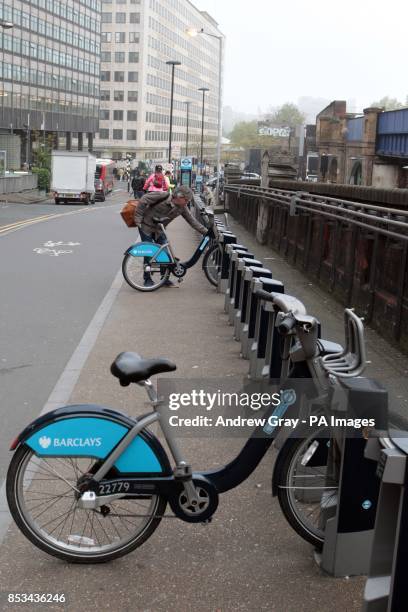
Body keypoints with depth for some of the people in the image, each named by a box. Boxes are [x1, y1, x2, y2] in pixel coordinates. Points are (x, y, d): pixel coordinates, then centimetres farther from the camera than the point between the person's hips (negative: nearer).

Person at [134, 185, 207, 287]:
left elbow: (192, 221, -4)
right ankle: (147, 279, 10)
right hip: (146, 227, -5)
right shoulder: (163, 197, -24)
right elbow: (144, 200, -19)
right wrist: (138, 217, -18)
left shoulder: (182, 208, -8)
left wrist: (206, 232, -12)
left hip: (159, 230, 5)